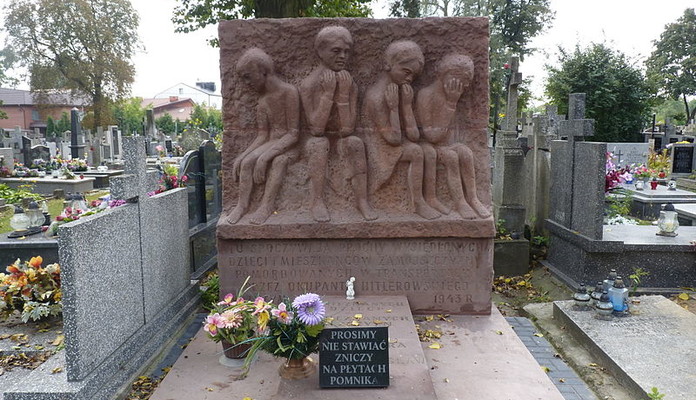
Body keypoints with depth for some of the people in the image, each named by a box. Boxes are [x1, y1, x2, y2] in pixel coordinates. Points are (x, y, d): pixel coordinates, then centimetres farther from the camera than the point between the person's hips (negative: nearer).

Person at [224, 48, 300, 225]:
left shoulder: (289, 91, -14)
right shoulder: (262, 101, 9)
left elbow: (294, 133, -19)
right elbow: (262, 135, 7)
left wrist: (265, 155, -27)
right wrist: (242, 155, -9)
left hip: (289, 144, -6)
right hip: (271, 142, 6)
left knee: (278, 161, -35)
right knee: (246, 162, -19)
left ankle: (267, 205, -30)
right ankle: (242, 204, -14)